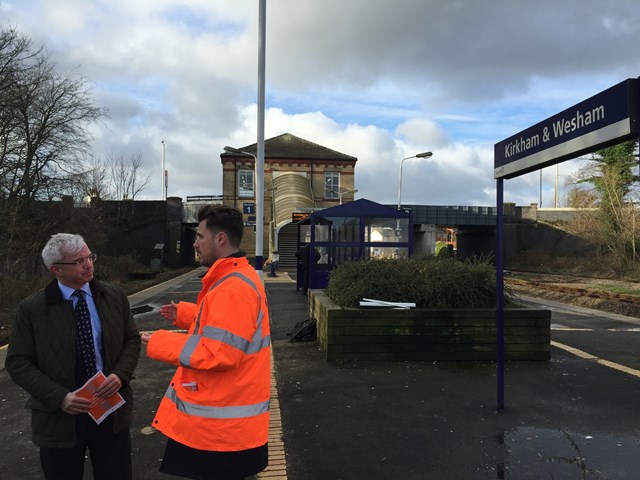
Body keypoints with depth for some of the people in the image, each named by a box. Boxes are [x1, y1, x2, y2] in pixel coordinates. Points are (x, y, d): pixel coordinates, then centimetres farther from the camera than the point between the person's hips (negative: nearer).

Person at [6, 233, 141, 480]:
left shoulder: (115, 296, 1)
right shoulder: (31, 309, -6)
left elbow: (132, 340, 5)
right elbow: (18, 362, -6)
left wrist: (120, 375, -13)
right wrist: (59, 397, -17)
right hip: (59, 418, -1)